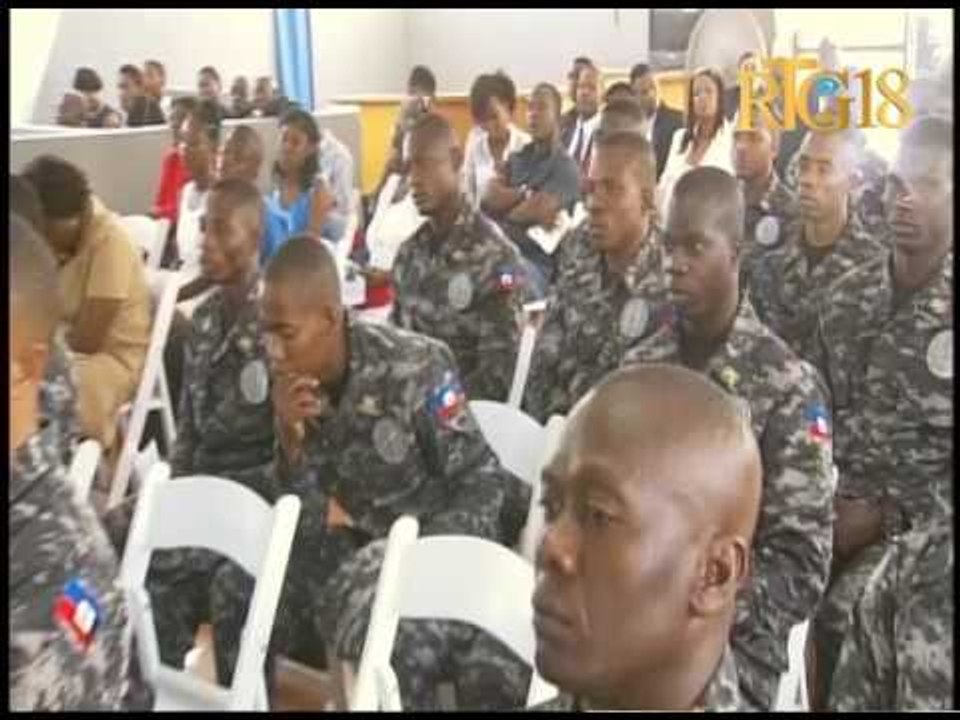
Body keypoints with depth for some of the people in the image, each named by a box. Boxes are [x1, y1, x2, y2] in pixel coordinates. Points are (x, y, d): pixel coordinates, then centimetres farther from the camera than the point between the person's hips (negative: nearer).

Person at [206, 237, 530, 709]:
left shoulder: (413, 368, -18)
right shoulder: (294, 383, -3)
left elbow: (480, 486, -12)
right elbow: (300, 514, -1)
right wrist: (289, 437, -18)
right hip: (357, 547, 6)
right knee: (235, 590, -7)